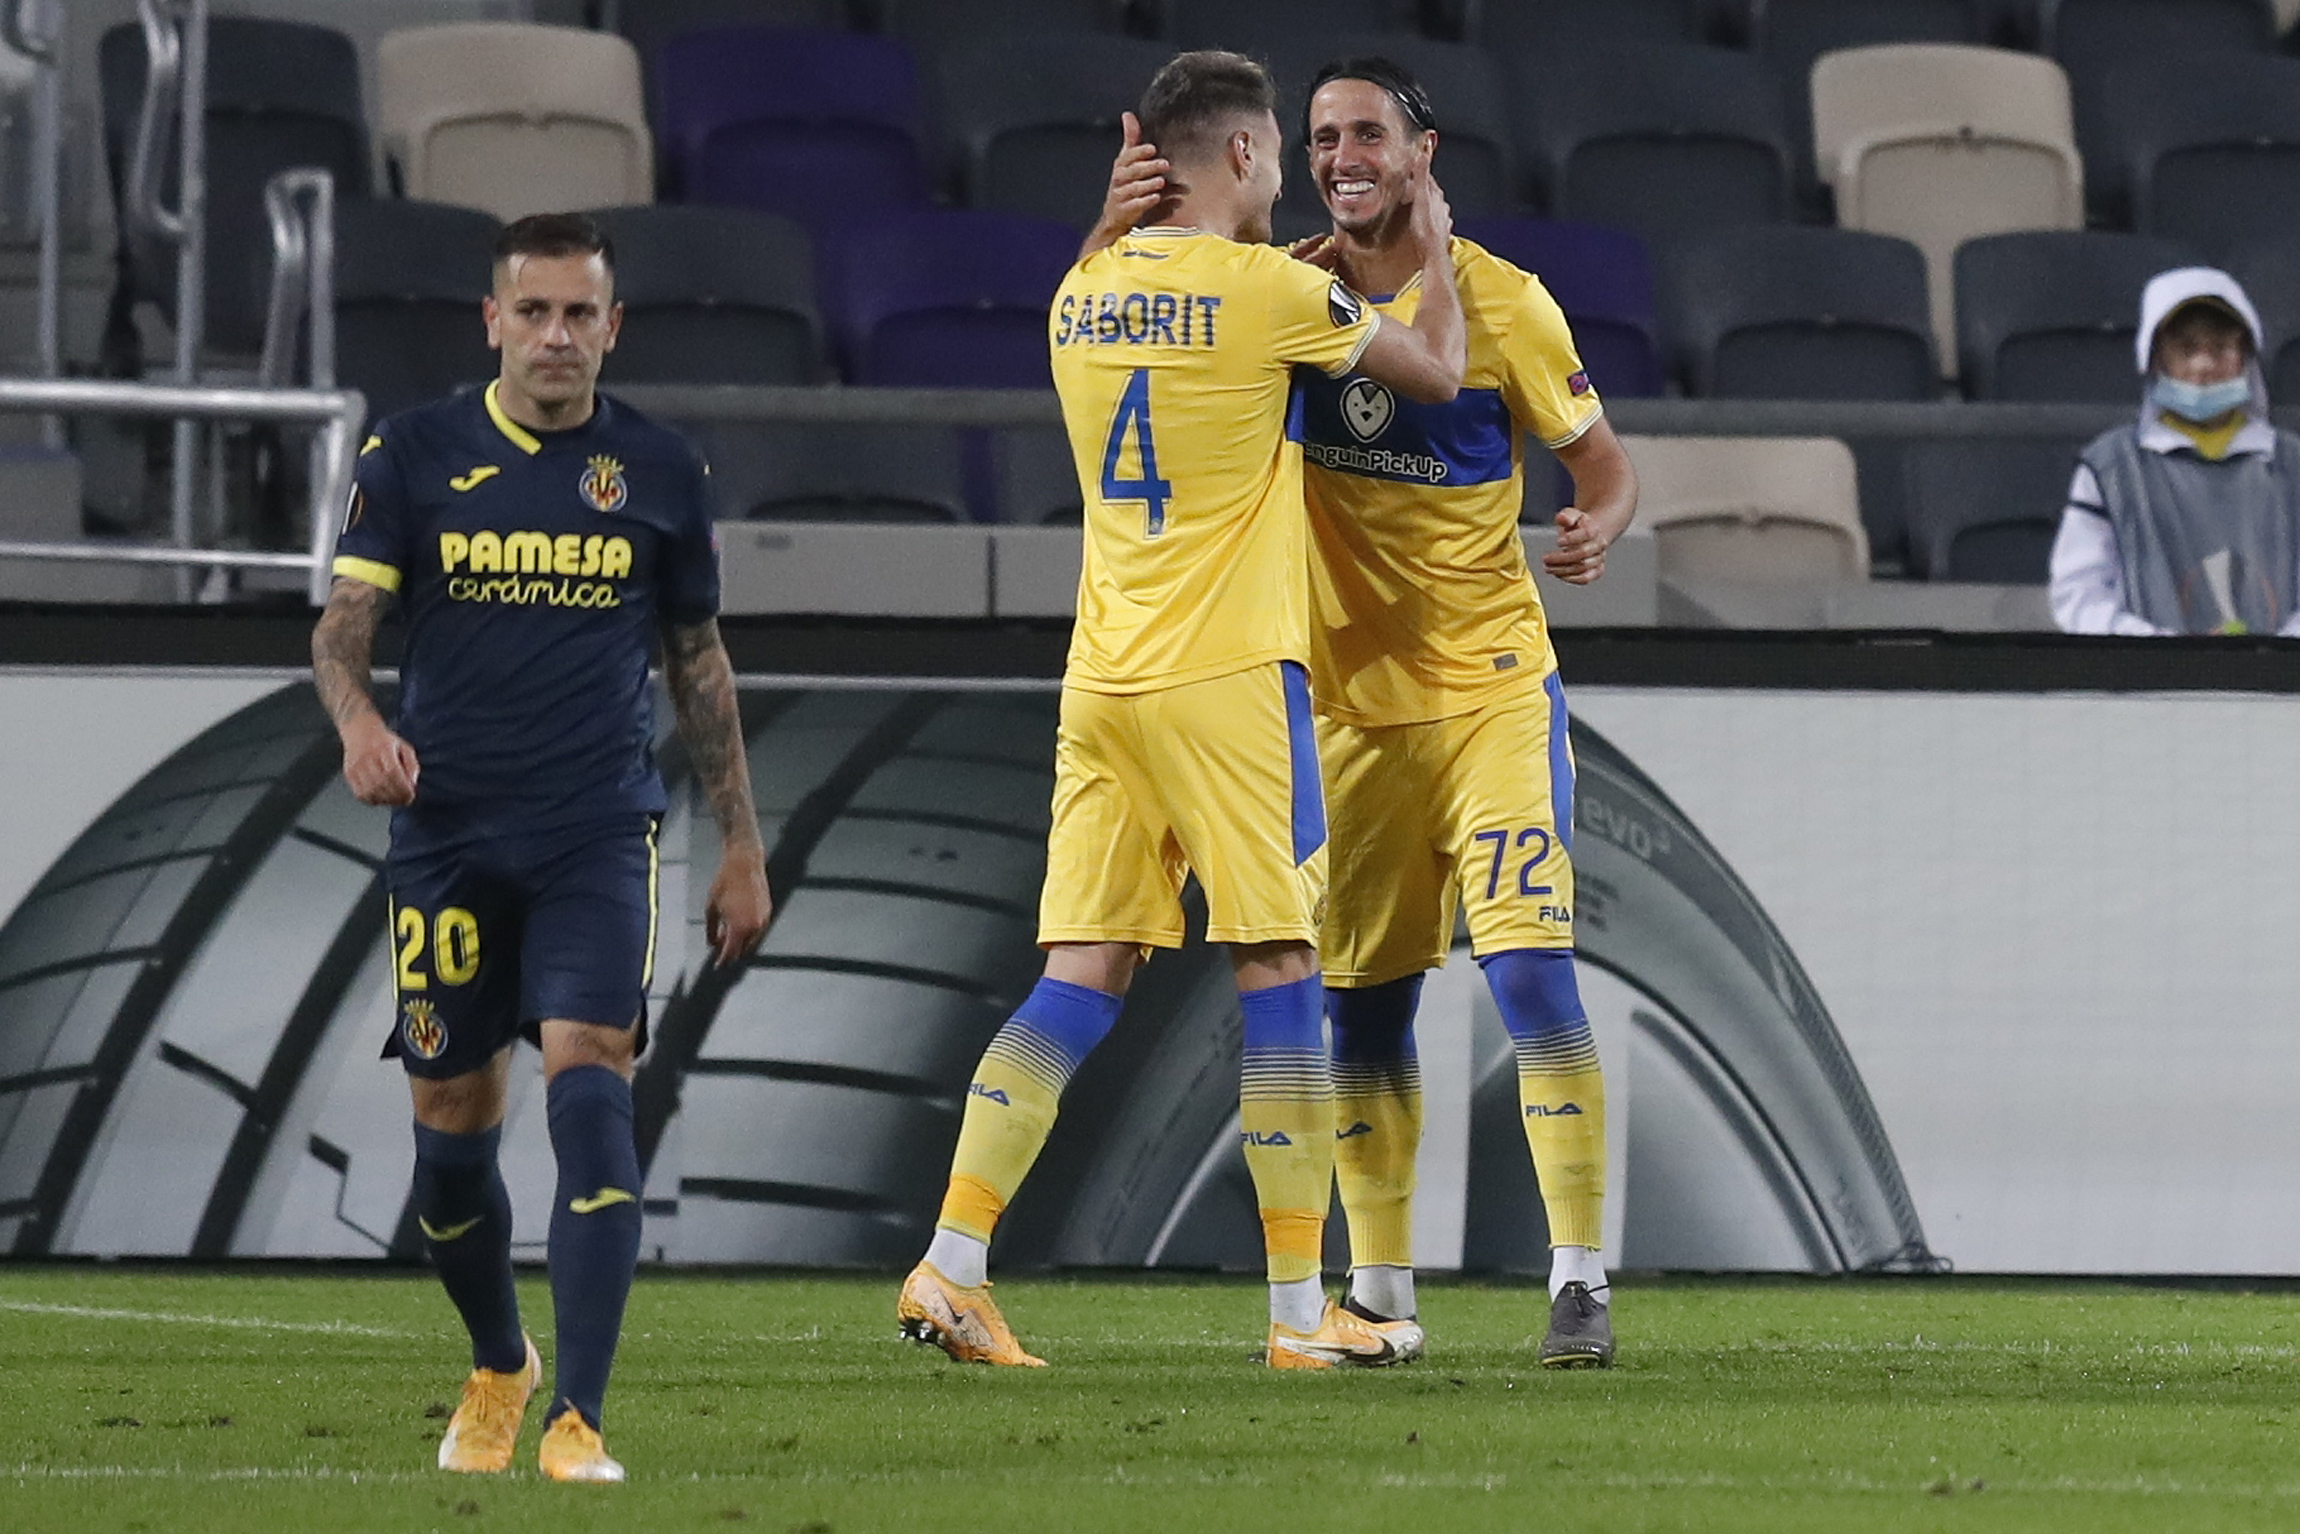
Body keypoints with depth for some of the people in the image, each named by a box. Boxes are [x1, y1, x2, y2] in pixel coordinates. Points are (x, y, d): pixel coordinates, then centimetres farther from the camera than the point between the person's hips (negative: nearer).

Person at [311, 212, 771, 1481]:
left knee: (589, 1090, -18)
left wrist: (742, 848, 12)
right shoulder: (414, 456, 2)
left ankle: (577, 1421, -20)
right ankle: (496, 1367, 34)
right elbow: (343, 622, -1)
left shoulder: (658, 472, 5)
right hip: (447, 837, 1)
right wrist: (358, 721, -24)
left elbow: (699, 661, 13)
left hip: (598, 837, -1)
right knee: (452, 1127, 7)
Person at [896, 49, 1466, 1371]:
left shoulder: (1084, 295, 9)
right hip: (1229, 677, -6)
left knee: (1080, 978, 6)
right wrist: (1435, 261, 22)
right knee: (1279, 975, 1)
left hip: (1103, 679, 6)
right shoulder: (1272, 292, -9)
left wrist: (1322, 273, 32)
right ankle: (1304, 1310, 3)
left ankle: (951, 1264, -4)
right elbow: (1437, 375, 5)